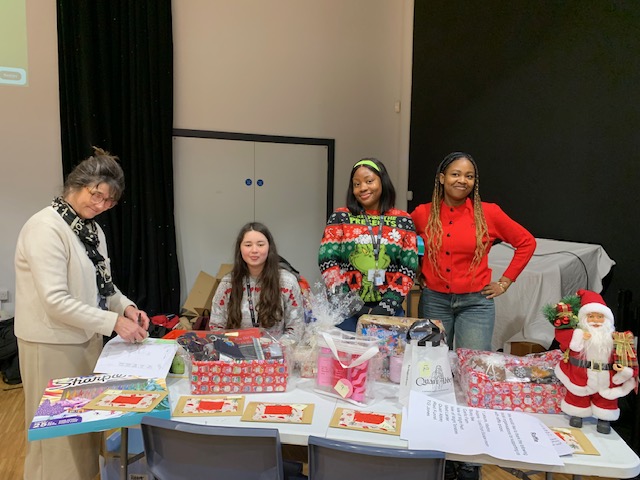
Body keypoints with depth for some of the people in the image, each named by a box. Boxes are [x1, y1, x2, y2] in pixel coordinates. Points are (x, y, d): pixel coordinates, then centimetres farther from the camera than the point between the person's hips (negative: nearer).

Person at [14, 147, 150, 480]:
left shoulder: (92, 230, 6)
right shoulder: (45, 227, -19)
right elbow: (55, 300, -25)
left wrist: (126, 306, -6)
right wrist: (113, 322, -25)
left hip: (86, 338, 8)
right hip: (52, 343, -8)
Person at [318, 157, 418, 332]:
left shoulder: (403, 221, 3)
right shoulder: (340, 218, 1)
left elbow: (409, 268, 0)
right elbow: (327, 261, -4)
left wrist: (388, 305, -9)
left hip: (388, 310, 1)